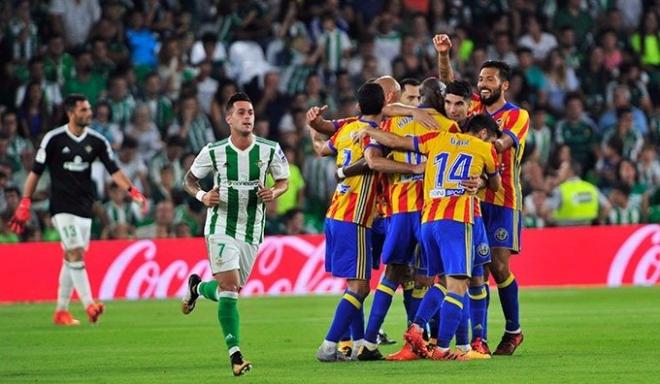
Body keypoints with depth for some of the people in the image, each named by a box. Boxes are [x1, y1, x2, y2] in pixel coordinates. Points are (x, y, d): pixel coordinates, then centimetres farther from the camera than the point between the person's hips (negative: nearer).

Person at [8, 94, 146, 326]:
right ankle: (89, 305, -21)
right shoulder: (54, 139, -7)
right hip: (62, 208, -5)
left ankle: (61, 311, 15)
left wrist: (132, 191, -18)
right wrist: (25, 203, -6)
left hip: (85, 208, 5)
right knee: (76, 253, -16)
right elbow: (36, 172, -2)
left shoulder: (97, 141, 3)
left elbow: (114, 170, -2)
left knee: (71, 258, 8)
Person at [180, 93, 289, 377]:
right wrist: (202, 196, -15)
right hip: (221, 227, -3)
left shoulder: (269, 150, -4)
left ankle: (197, 287, 47)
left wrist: (274, 192, -14)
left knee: (229, 290, 12)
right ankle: (235, 354, -16)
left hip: (252, 231, 3)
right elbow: (189, 179, 6)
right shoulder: (213, 152, -8)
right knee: (230, 287, -17)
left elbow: (283, 181, 9)